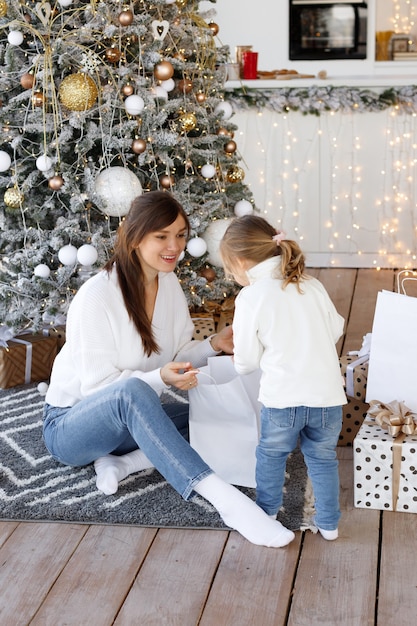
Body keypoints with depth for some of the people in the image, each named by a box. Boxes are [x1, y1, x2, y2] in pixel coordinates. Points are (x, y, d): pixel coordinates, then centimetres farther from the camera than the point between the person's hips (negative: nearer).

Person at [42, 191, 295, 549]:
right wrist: (160, 379, -38)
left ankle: (122, 462, -17)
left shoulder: (170, 284, -1)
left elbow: (176, 357, 6)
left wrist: (213, 346, -14)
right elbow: (97, 385, -23)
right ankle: (225, 498, -47)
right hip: (70, 423, -7)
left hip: (126, 420, 7)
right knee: (130, 391, -40)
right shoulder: (96, 296, -23)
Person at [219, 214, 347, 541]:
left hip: (282, 399, -3)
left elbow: (246, 361, -1)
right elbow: (336, 329, 18)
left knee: (271, 455, 22)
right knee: (323, 458, 22)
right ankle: (329, 523, 29)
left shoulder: (250, 297, -7)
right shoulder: (312, 286, 5)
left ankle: (267, 512, 36)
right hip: (328, 395, 4)